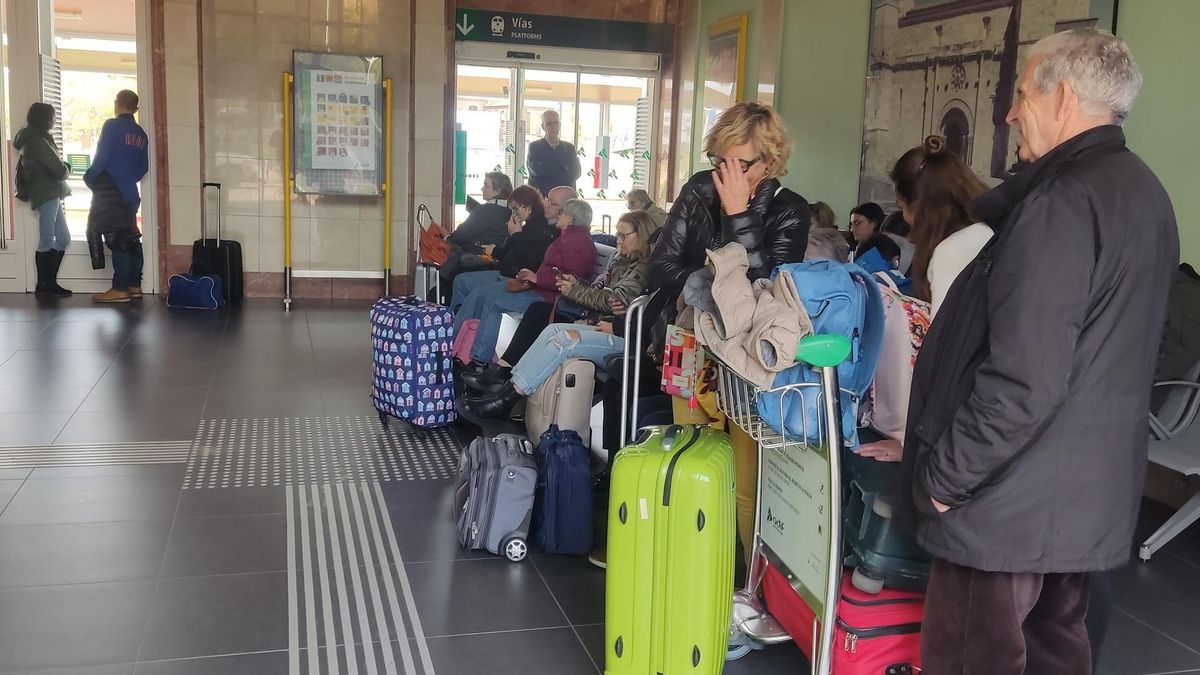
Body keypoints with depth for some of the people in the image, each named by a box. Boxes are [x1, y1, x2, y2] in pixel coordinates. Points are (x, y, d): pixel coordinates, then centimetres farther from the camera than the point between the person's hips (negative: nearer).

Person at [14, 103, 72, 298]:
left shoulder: (37, 138, 19)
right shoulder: (36, 140, -13)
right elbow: (58, 168, -16)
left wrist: (63, 167, -1)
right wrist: (66, 169, 4)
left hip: (51, 195, 10)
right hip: (46, 195, -10)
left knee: (63, 238, 11)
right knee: (46, 240, -6)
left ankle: (50, 282, 14)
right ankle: (43, 286, 0)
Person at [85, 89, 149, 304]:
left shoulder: (112, 126, -9)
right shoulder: (140, 133, 10)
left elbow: (102, 157, -14)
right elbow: (143, 167, 12)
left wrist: (90, 177, -1)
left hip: (109, 193, -7)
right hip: (130, 193, 7)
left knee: (116, 239, -7)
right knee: (130, 238, 10)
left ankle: (120, 289, -8)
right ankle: (134, 285, 14)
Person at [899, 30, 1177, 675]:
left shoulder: (1062, 202, -21)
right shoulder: (1143, 194, 11)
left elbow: (1021, 380, -27)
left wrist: (942, 477, -16)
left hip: (1011, 502, -10)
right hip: (1088, 497, 10)